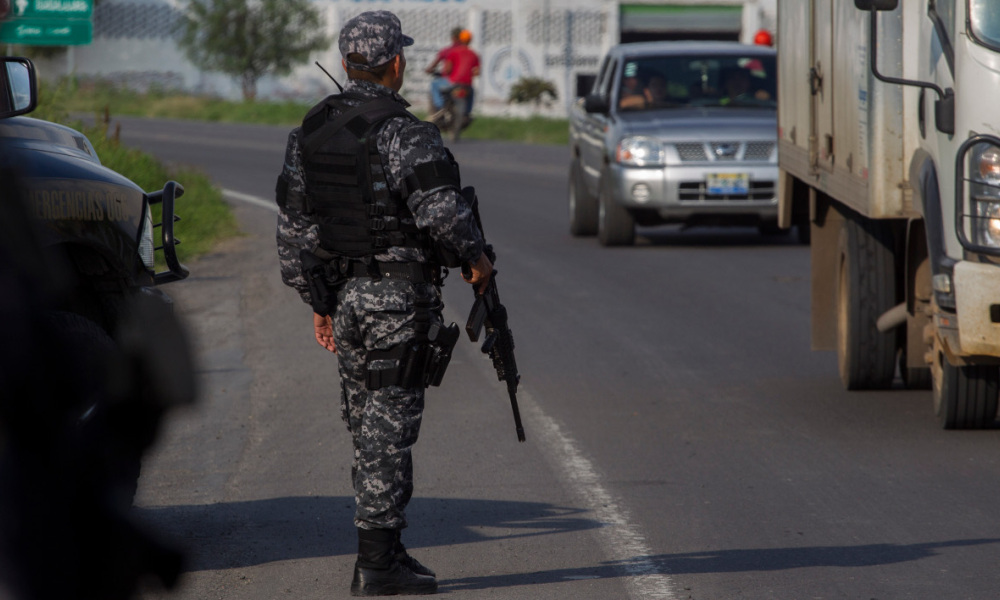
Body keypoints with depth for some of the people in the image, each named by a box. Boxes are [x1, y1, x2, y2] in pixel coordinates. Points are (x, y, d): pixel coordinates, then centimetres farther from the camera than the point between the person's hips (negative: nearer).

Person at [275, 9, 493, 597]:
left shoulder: (309, 133, 8)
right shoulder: (404, 133, -15)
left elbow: (294, 226, 12)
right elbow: (442, 211, -23)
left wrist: (319, 301, 19)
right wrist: (475, 258, -4)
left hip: (344, 298, 7)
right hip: (400, 302, -7)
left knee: (369, 427, 15)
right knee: (389, 428, -4)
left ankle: (383, 552, 19)